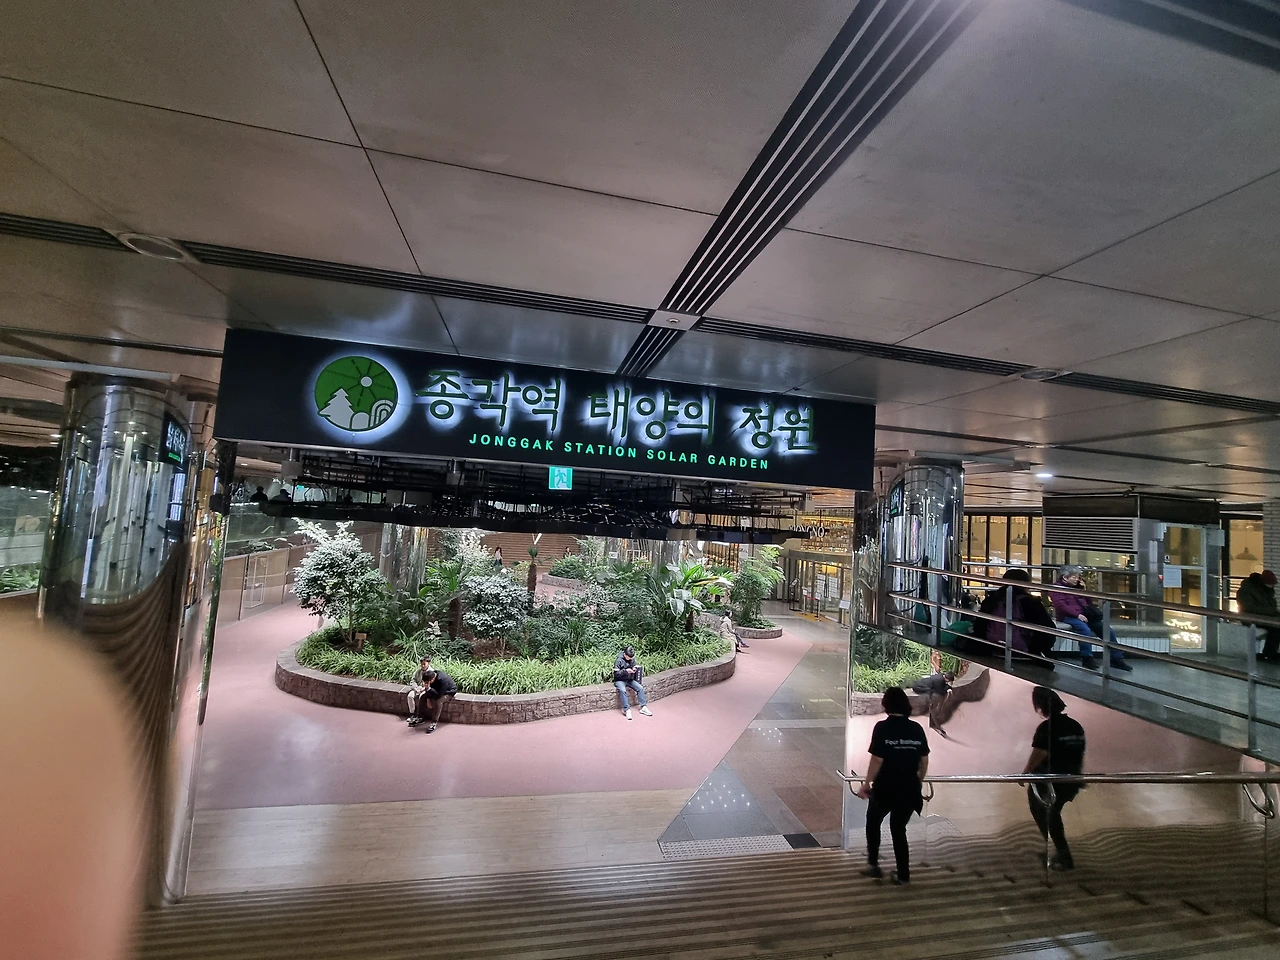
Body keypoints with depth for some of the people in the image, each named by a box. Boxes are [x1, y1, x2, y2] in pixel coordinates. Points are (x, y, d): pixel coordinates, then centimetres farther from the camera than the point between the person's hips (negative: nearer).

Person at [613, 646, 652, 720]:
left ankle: (643, 707, -9)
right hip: (620, 680, -5)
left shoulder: (632, 659, 1)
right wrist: (625, 671, -29)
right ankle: (626, 710, -28)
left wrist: (635, 668, -12)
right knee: (622, 690, -35)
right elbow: (616, 674, -15)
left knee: (640, 688, -16)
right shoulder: (619, 660, -14)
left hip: (629, 679, 5)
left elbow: (636, 666, 12)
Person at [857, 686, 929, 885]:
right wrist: (918, 783, 20)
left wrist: (866, 784, -6)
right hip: (909, 790, 4)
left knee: (873, 823, 20)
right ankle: (903, 874, 23)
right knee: (899, 830, 20)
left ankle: (873, 865, 22)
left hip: (885, 789, -4)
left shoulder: (883, 727, -14)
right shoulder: (917, 728, -1)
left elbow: (877, 760, -16)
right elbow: (924, 760, 4)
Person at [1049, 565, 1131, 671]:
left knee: (1109, 631, -1)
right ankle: (1087, 659, -26)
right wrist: (1077, 614, -23)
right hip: (1069, 616, -8)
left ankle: (1116, 659, 10)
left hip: (1085, 615, 8)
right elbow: (1061, 605, -15)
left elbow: (1087, 602, 24)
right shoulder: (1056, 587, -3)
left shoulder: (1077, 586, 22)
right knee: (1085, 630, -34)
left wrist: (1084, 589, 9)